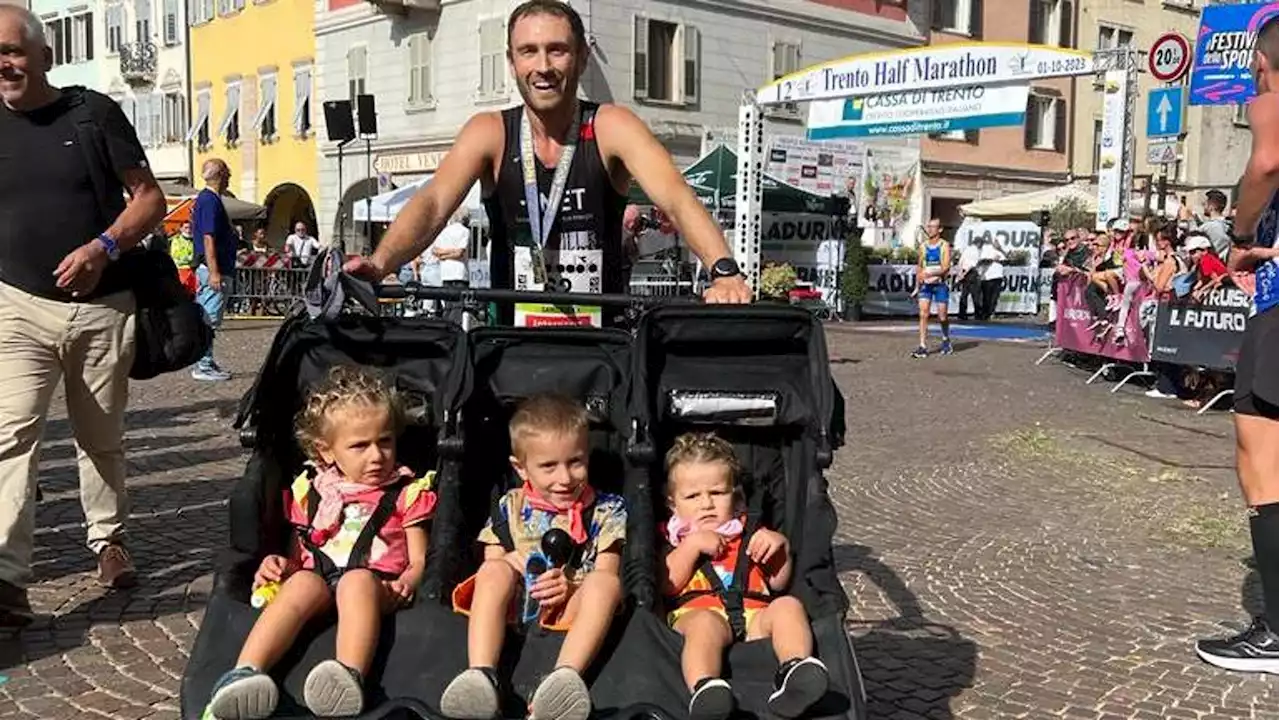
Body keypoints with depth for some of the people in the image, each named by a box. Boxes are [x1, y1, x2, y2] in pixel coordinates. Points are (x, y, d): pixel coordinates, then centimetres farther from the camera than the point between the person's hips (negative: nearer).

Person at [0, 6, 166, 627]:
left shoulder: (92, 113, 0)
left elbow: (149, 198, -2)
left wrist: (103, 247, -18)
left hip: (102, 306, -1)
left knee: (102, 437, 12)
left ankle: (108, 540, 30)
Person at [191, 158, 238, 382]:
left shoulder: (204, 198, 18)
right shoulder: (210, 200, -13)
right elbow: (208, 238, -20)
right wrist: (214, 272, -23)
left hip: (210, 268, 11)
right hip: (215, 268, -11)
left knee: (206, 319, 13)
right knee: (210, 320, -8)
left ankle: (205, 363, 18)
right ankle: (204, 366, -6)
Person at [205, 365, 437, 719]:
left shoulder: (406, 493, 16)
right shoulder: (310, 490, 21)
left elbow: (419, 559, 11)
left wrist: (406, 583, -12)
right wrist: (279, 564, 1)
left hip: (376, 582, -2)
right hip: (317, 577, 2)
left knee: (356, 581, -38)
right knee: (300, 584, -34)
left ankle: (349, 678, -64)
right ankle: (243, 674, -54)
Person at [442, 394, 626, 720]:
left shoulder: (607, 512, 9)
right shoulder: (509, 509, 14)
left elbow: (605, 579, 1)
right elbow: (490, 569, 12)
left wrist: (571, 589, -20)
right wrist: (511, 564, -11)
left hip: (572, 611, -1)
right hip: (513, 608, 2)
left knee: (606, 582, -31)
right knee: (494, 570, -27)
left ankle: (565, 678, -54)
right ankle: (480, 676, -46)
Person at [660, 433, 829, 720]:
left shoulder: (750, 533, 31)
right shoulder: (672, 538, 22)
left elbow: (778, 583, 23)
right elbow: (666, 586, 3)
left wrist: (781, 547, 6)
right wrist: (693, 544, -2)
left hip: (754, 616, 4)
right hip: (696, 612, -4)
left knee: (788, 606, -26)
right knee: (705, 622, -38)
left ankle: (796, 668, -52)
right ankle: (704, 688, -66)